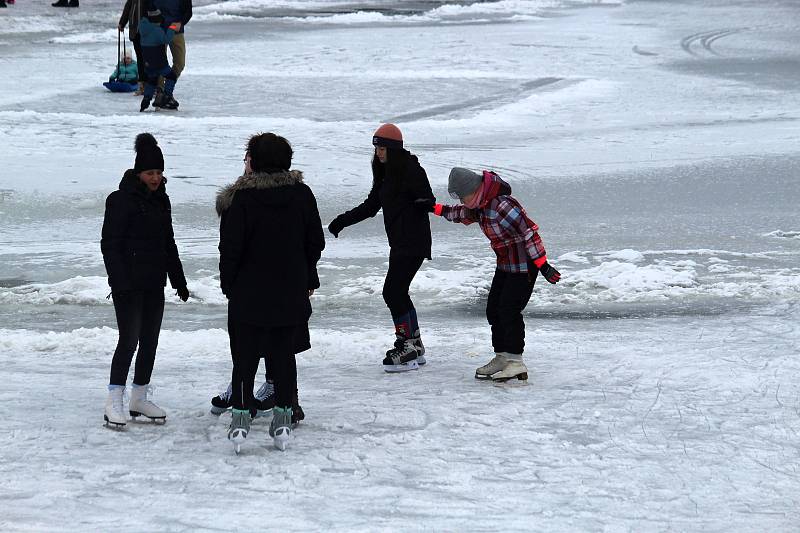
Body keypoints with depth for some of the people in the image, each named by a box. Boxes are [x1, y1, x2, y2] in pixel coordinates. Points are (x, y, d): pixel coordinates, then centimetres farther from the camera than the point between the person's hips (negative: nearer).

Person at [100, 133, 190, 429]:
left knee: (150, 341, 10)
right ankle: (114, 403, -6)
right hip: (129, 285, -7)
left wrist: (179, 281, 20)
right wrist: (120, 281, -20)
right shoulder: (122, 200, -10)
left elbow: (168, 243, 21)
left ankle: (139, 398, 20)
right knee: (129, 340, -11)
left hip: (154, 283, 7)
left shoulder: (160, 199, 12)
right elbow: (110, 243, -13)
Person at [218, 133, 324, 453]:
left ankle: (241, 415, -2)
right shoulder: (301, 194, 0)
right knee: (284, 355, 11)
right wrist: (307, 277, 18)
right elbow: (315, 242, 7)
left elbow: (231, 248, -12)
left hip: (248, 295, -3)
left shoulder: (240, 199, -13)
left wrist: (228, 285, 1)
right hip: (291, 295, 3)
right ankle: (282, 417, 11)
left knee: (245, 357, 4)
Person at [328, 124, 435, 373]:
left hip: (413, 242, -9)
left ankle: (406, 346, -7)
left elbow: (427, 198, -16)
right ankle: (415, 346, 21)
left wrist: (426, 203, -40)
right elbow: (371, 205, 21)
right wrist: (343, 221, 18)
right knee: (399, 292, 12)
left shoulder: (411, 170, -13)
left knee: (392, 292, -12)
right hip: (399, 242, 9)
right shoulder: (385, 173, 14)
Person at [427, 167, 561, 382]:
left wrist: (543, 265, -28)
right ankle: (501, 358, 17)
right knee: (494, 309, 9)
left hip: (524, 265, -10)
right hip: (505, 264, 10)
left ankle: (516, 362, -10)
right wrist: (435, 208, 20)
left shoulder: (503, 205, -27)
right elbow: (461, 214, 26)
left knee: (509, 310, -14)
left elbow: (529, 231, -28)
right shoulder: (479, 206, 3)